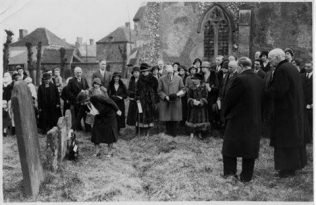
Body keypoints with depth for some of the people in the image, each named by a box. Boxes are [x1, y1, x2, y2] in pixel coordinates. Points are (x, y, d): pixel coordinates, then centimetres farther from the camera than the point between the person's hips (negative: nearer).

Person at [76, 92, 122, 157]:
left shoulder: (96, 98, -33)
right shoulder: (84, 105, -17)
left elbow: (109, 101, -24)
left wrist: (117, 110, -18)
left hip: (109, 114, -5)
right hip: (99, 117, 5)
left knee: (109, 133, 0)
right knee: (95, 134, -4)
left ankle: (110, 152, 14)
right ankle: (97, 152, 9)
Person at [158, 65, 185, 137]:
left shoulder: (178, 79, 2)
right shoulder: (161, 79, 1)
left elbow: (183, 89, 6)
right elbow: (160, 91, 4)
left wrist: (177, 94, -12)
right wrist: (165, 97, -11)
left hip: (176, 102, 0)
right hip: (165, 102, 0)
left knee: (175, 119, -1)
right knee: (167, 119, -1)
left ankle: (173, 135, 8)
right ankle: (168, 134, 10)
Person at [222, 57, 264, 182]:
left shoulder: (240, 79, -17)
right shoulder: (260, 81, 2)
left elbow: (230, 98, -10)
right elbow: (261, 100, 8)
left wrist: (226, 114, 6)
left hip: (238, 119, -5)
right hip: (254, 120, 6)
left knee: (230, 147, 10)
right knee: (250, 147, 12)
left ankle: (229, 172, 12)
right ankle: (246, 176, 19)